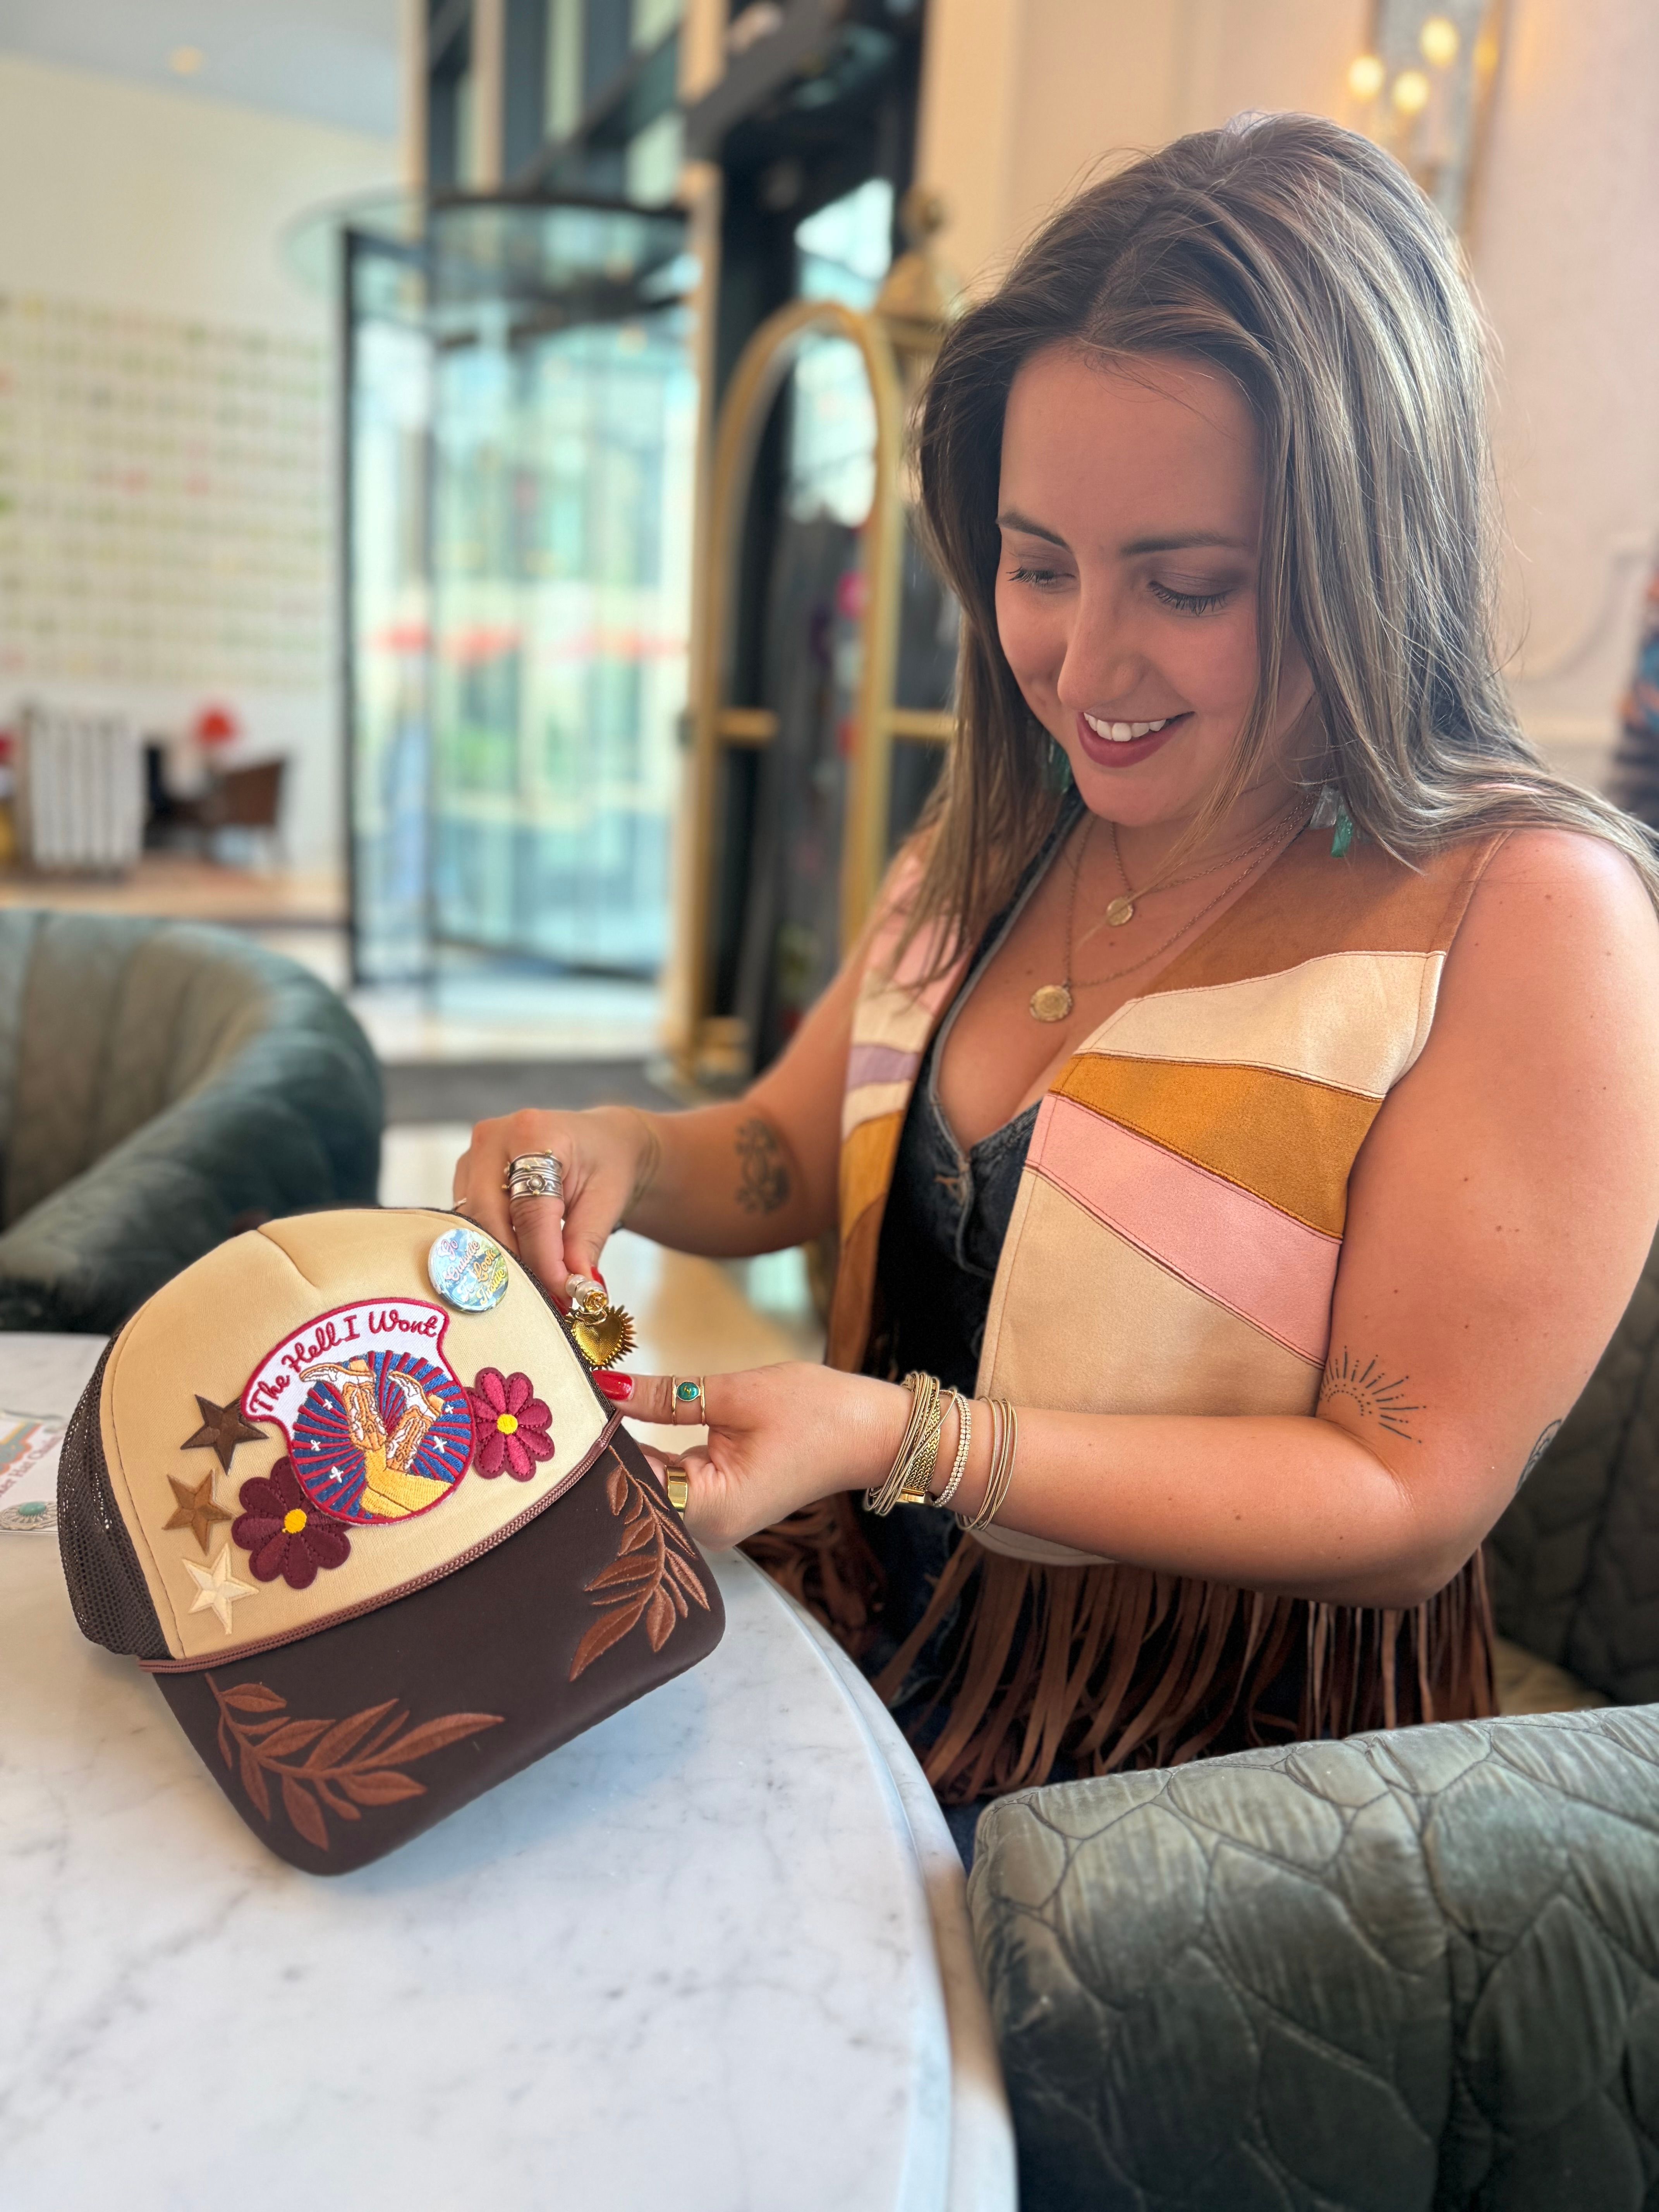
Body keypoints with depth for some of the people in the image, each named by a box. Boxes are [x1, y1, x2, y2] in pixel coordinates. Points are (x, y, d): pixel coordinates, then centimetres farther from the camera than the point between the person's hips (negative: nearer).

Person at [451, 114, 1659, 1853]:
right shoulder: (1001, 835, 4)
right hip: (868, 1645, 6)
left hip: (1211, 1772, -5)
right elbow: (791, 1155, 11)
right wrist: (618, 1155, -11)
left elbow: (1411, 1503, -17)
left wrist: (906, 1438, -25)